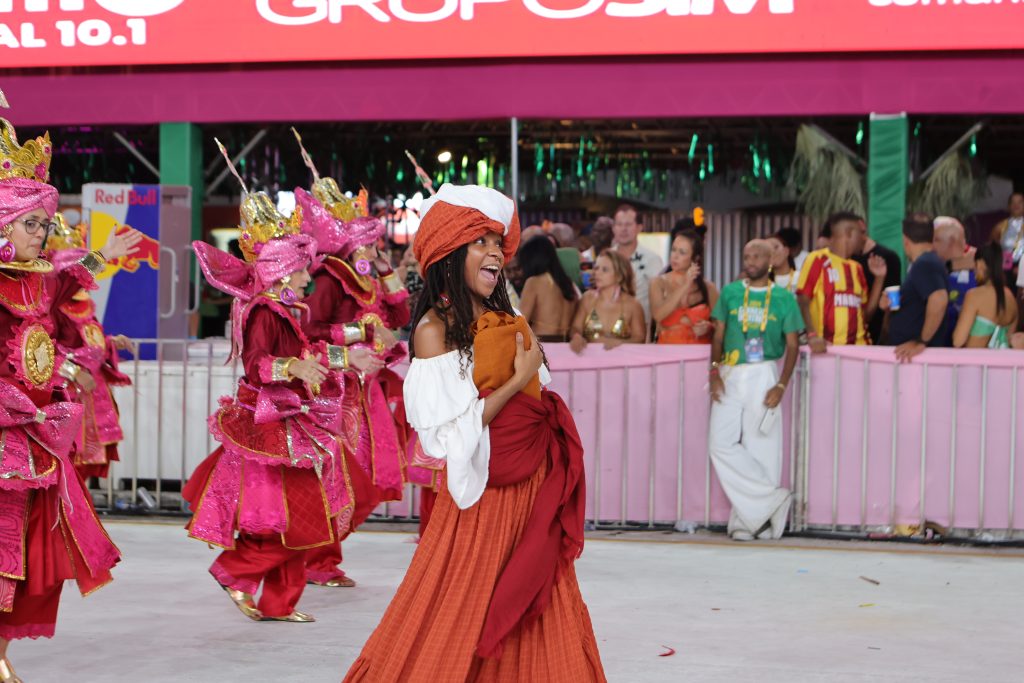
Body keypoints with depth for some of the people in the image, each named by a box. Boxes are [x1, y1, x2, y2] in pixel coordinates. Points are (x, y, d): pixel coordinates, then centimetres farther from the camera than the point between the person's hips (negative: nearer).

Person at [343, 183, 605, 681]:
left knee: (537, 631, 9)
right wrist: (518, 381, -13)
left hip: (532, 489, 6)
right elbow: (452, 432, -16)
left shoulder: (508, 323, 9)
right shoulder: (435, 328, -10)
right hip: (482, 497, -6)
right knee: (465, 622, -1)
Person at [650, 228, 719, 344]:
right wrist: (685, 286, -12)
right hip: (668, 349, 0)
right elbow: (658, 315, -14)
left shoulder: (708, 288, 3)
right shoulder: (659, 283, 3)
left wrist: (708, 328, -10)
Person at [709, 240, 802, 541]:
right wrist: (715, 372, -4)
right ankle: (772, 498, -3)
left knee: (760, 447, -3)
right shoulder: (730, 292, 10)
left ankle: (748, 519, 3)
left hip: (763, 375, -2)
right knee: (721, 443, -9)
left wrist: (781, 385, -8)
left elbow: (792, 345, 3)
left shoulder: (783, 298, 3)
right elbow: (719, 335, 11)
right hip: (730, 376, 2)